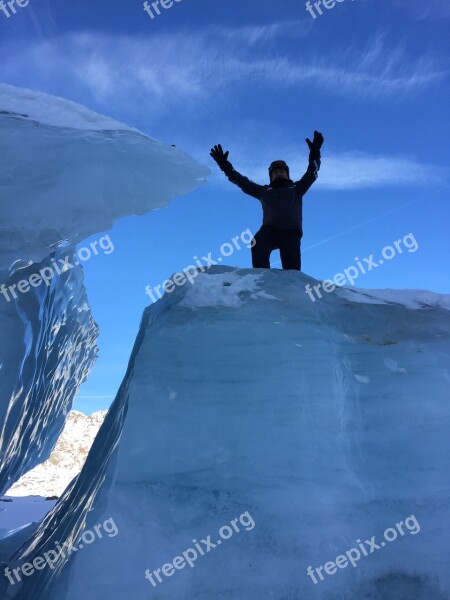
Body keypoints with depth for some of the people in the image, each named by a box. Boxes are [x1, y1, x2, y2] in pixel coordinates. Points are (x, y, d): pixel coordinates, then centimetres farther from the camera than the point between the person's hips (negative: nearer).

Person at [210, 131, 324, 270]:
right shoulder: (264, 191, 28)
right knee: (258, 244, -33)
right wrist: (225, 166, 19)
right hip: (269, 230, 0)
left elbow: (311, 174, 16)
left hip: (291, 231, 0)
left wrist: (315, 154, 2)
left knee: (292, 268, -15)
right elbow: (243, 182, 25)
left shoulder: (296, 189, 26)